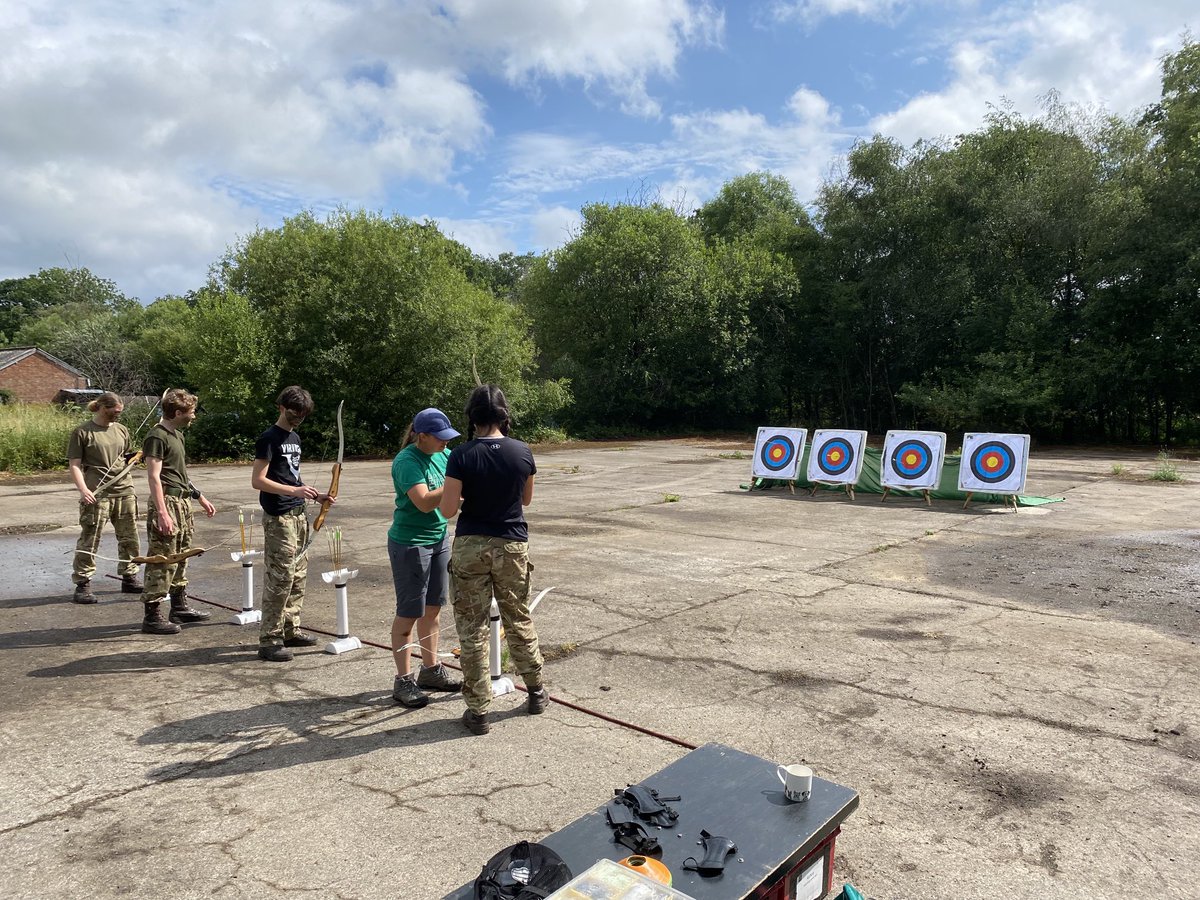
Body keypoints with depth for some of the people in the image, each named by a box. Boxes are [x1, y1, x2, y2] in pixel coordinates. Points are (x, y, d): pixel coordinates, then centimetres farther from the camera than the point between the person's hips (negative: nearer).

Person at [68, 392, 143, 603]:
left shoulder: (122, 430, 13)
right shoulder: (82, 433, -3)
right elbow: (75, 465, -7)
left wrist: (131, 459, 6)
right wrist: (83, 489, -18)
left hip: (124, 492, 6)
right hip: (97, 494, -6)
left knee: (130, 538, 11)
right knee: (89, 540, -2)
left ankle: (129, 578, 23)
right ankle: (83, 584, 7)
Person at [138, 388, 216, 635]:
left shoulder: (177, 434, 16)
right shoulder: (157, 436, -13)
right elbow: (154, 476, -18)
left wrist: (201, 498, 24)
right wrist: (162, 513, -24)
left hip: (183, 502, 10)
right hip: (167, 502, -10)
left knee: (180, 558, 16)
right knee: (162, 561, -6)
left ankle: (180, 607, 26)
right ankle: (152, 616, 0)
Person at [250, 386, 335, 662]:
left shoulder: (294, 438, 16)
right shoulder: (269, 438, -10)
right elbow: (257, 481, -17)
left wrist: (316, 496, 12)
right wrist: (294, 490, -25)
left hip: (298, 515, 9)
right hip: (279, 518, -9)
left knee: (298, 575, 13)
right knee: (280, 578, -7)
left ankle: (290, 630, 23)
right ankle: (269, 641, 0)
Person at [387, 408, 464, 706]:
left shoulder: (444, 455, 5)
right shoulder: (407, 461, -19)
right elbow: (424, 502, -29)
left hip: (439, 539, 8)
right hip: (410, 544, -8)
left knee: (432, 608, 16)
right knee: (409, 613, 0)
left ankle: (431, 670, 29)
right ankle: (404, 681, 11)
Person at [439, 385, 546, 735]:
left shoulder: (462, 455, -12)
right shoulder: (522, 451, -4)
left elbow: (447, 510, -11)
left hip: (470, 547, -2)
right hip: (513, 545, 3)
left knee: (472, 627, 7)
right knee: (518, 619, 19)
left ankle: (478, 710, 14)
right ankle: (536, 691, 34)